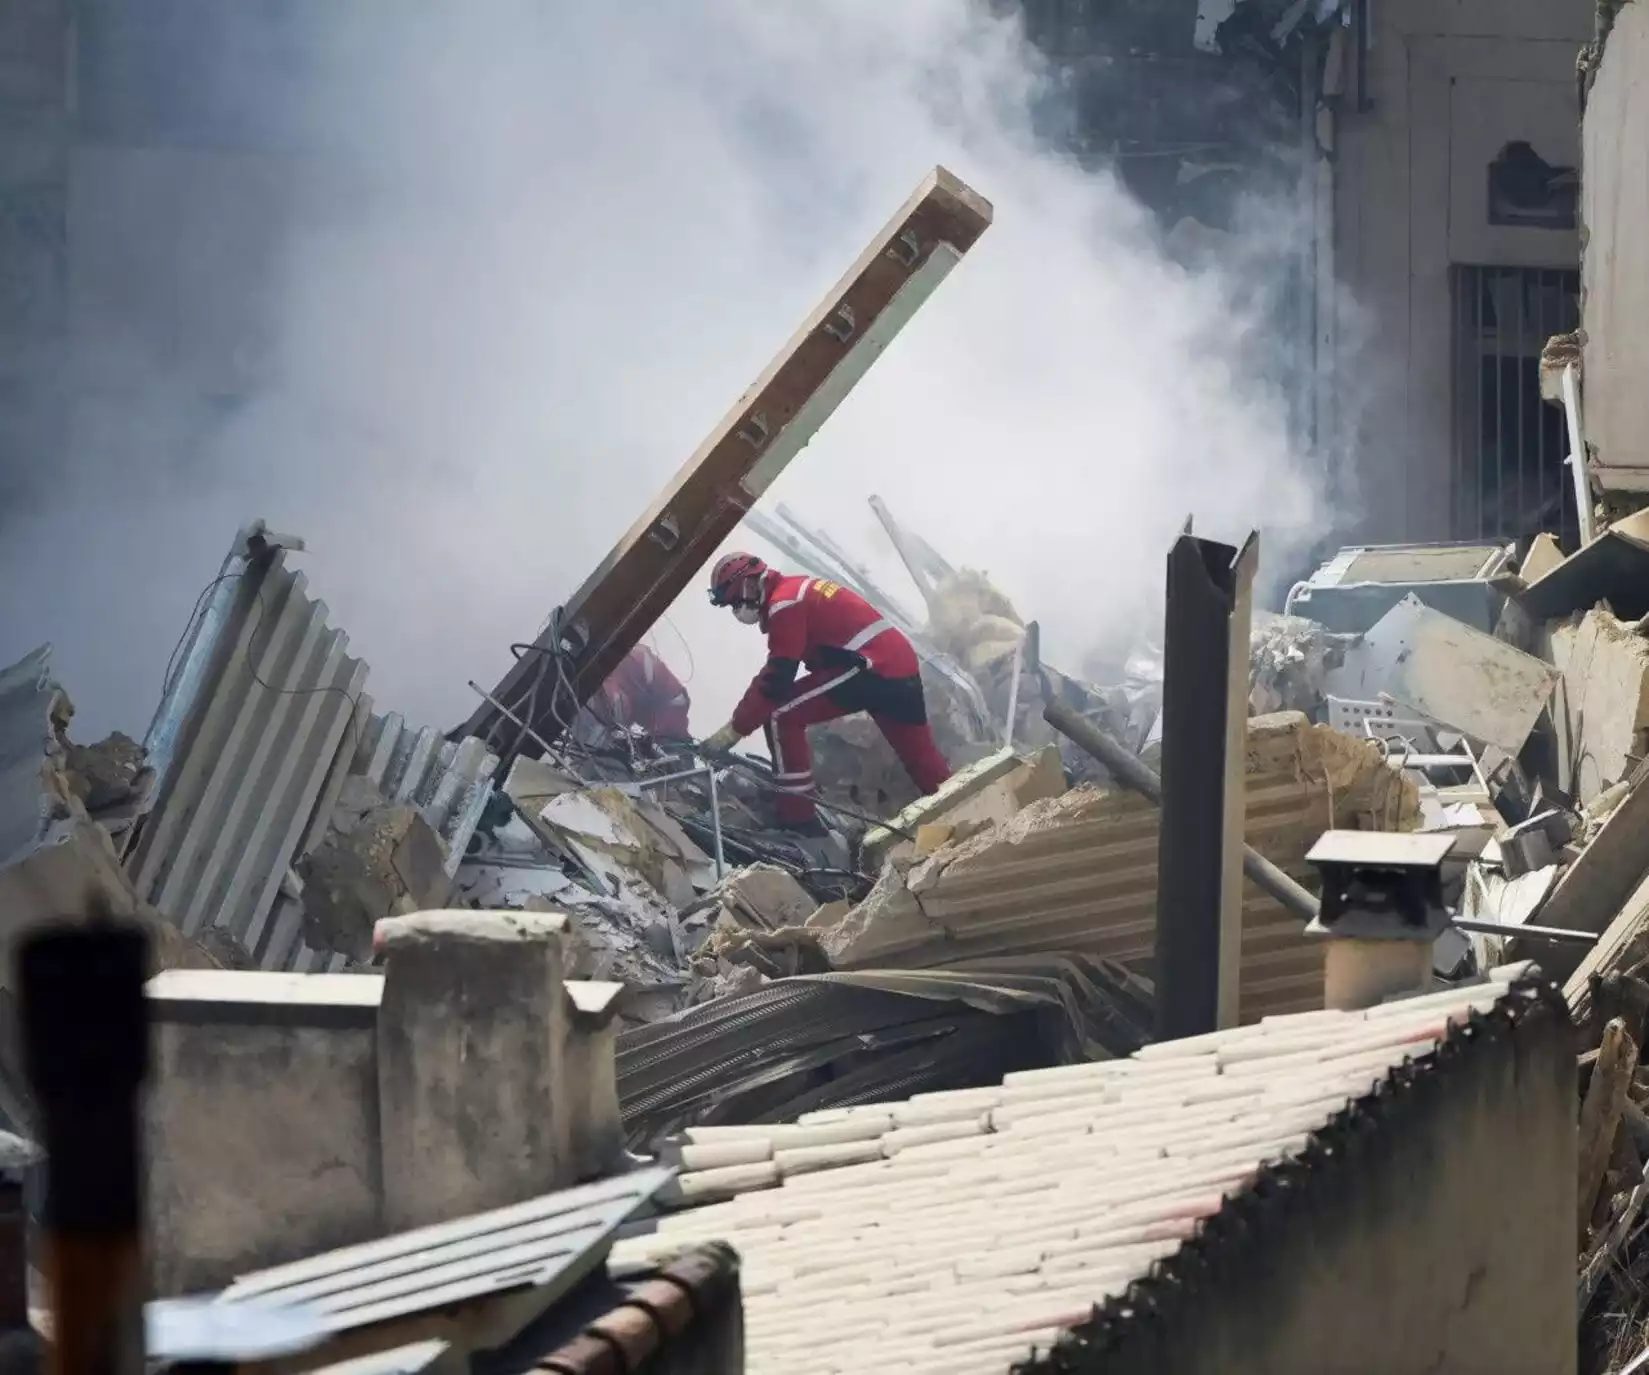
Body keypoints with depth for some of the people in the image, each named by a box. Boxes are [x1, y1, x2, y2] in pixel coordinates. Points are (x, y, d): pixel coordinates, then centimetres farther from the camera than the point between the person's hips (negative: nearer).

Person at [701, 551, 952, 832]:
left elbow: (776, 678, -13)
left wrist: (735, 728, -10)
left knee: (781, 717, -7)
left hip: (872, 667, -10)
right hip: (902, 666, 10)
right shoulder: (796, 590, 24)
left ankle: (797, 818, -7)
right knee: (925, 763, 18)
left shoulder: (784, 602, -7)